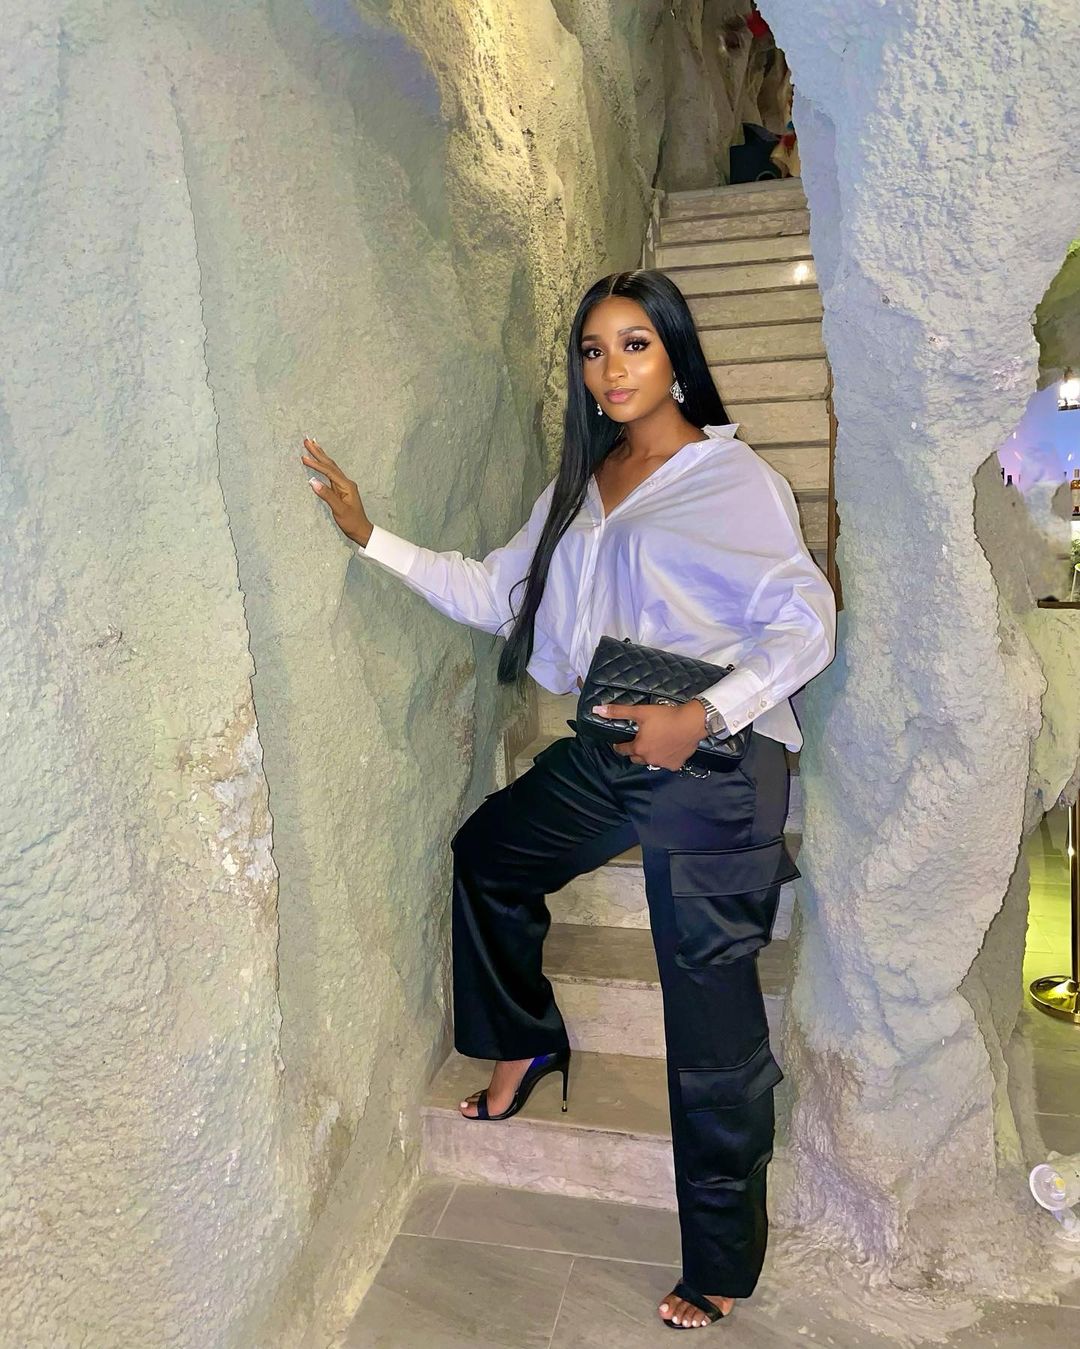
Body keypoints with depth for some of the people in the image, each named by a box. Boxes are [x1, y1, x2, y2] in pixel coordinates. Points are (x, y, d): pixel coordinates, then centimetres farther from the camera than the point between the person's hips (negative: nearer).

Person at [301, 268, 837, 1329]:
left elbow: (807, 625, -12)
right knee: (487, 851, 20)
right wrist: (372, 538, 4)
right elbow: (496, 593, 10)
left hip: (717, 765, -7)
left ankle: (719, 1265, 20)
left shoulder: (735, 480, -7)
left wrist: (702, 715, -24)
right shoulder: (580, 485, 13)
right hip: (611, 753, 7)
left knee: (711, 1016, 0)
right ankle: (526, 1044, 42)